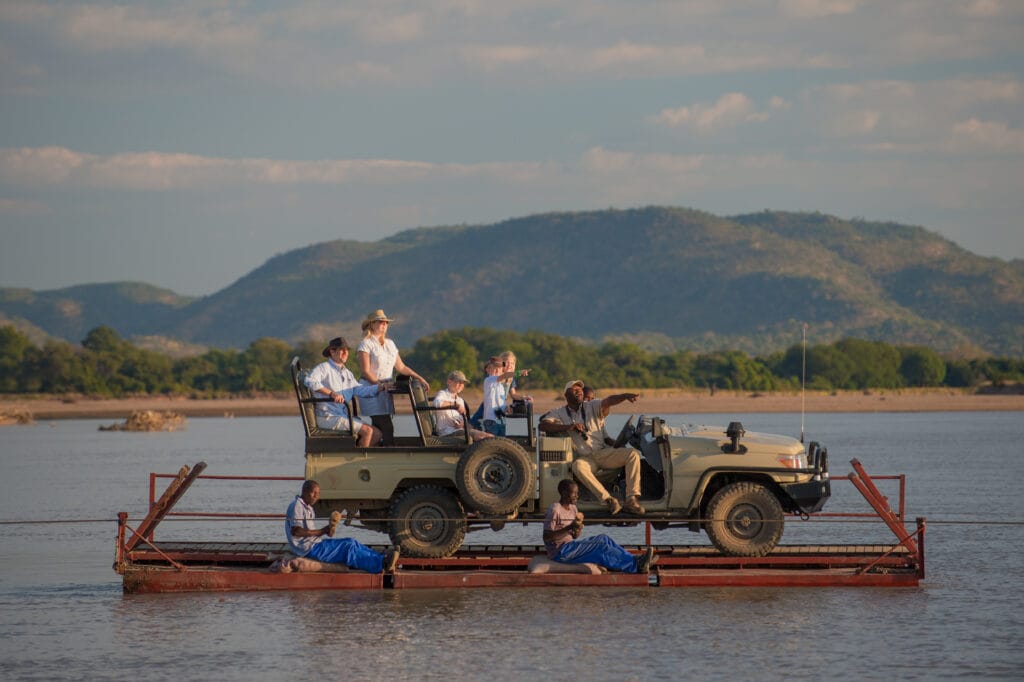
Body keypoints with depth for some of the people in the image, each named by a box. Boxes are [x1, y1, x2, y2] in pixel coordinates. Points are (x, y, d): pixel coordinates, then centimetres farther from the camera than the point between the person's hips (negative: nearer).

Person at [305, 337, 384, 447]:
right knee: (367, 430, -20)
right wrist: (331, 393, -34)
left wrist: (380, 387, -3)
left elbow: (359, 390, 12)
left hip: (344, 417, 9)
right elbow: (310, 381, -23)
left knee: (376, 433, 0)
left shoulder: (347, 373, 23)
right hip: (328, 417, -9)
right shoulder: (323, 368, -4)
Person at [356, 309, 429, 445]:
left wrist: (419, 378, 12)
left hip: (385, 392, 7)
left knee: (379, 429, 2)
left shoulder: (390, 344, 17)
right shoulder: (366, 344, -4)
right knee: (387, 428, -16)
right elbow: (365, 371, -11)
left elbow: (400, 367, 20)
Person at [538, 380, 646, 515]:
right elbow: (542, 425, -7)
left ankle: (632, 499, -28)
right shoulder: (559, 413, 9)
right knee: (578, 467, -38)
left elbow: (608, 401, -11)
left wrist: (625, 396, -34)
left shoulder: (592, 406, 9)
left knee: (633, 454, -22)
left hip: (603, 452, 2)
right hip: (584, 458, -2)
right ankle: (608, 500, -40)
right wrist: (568, 427, -20)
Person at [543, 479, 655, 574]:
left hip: (570, 545, 9)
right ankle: (635, 566, -24)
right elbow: (547, 537, -18)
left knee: (603, 539, -5)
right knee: (599, 545, -20)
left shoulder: (572, 508, 14)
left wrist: (578, 530, -9)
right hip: (559, 551, -9)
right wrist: (569, 528, -26)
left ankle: (635, 562, -15)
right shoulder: (554, 510, -13)